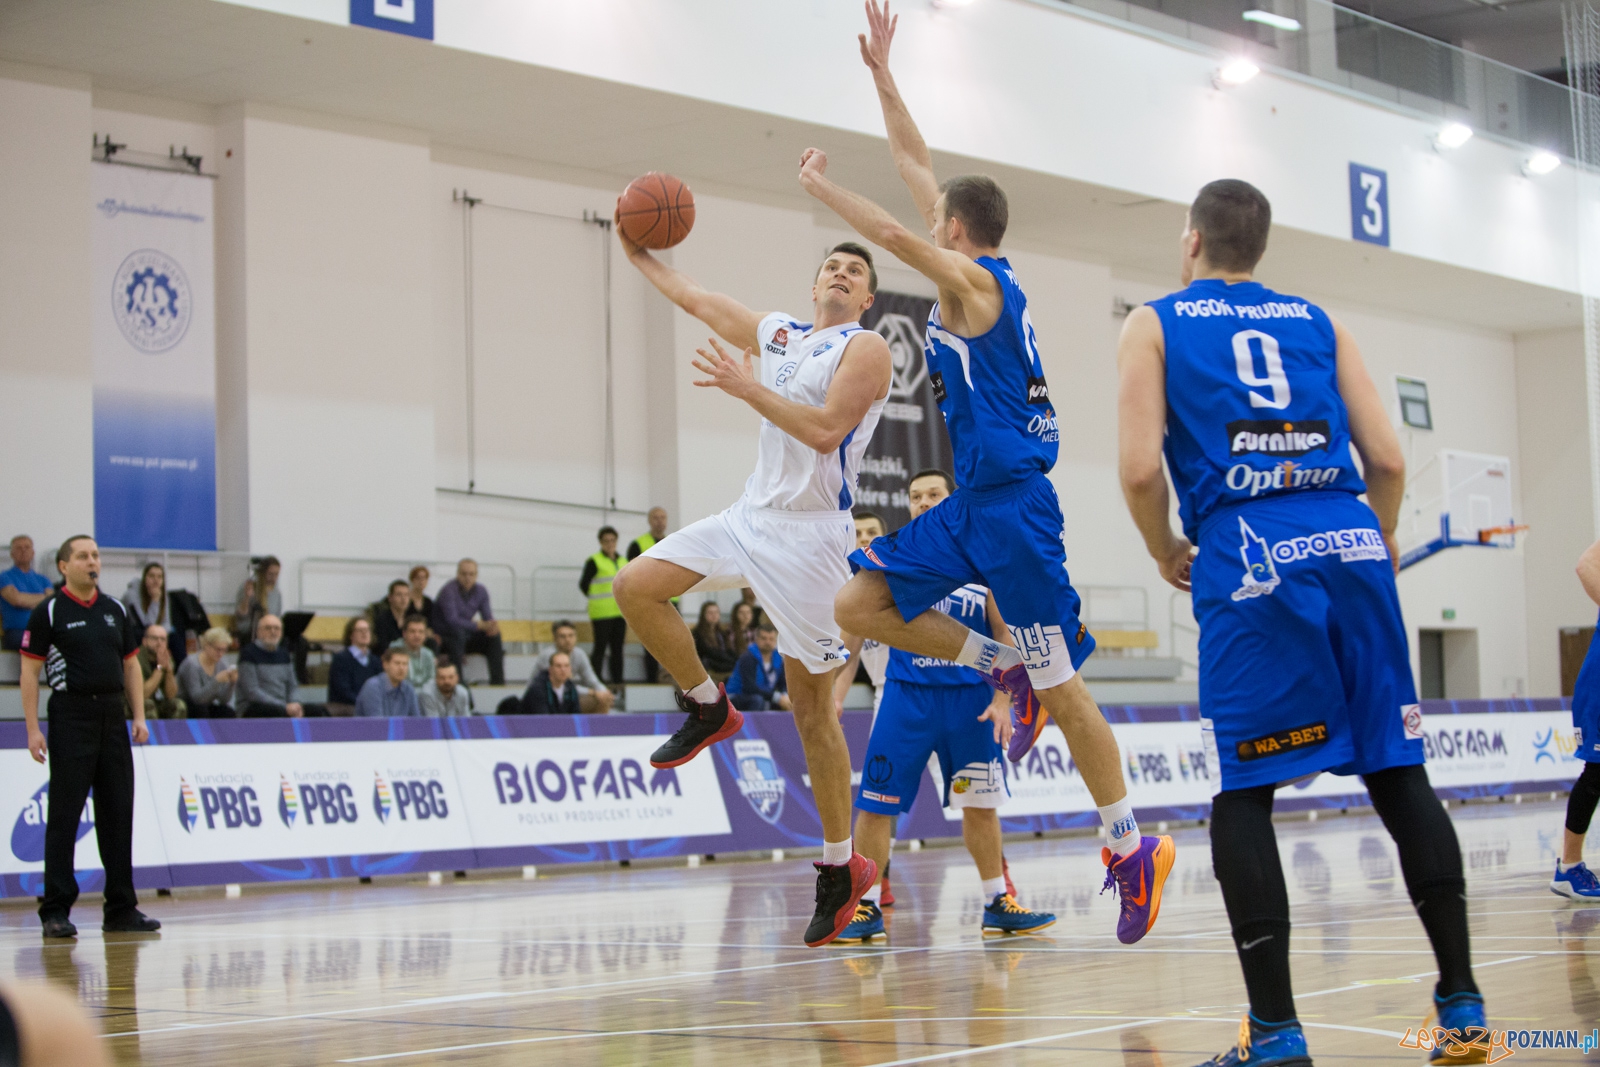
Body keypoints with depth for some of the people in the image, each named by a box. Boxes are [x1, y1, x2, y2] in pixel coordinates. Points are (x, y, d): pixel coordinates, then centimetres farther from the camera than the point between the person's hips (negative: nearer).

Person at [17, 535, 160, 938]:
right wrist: (33, 729, -10)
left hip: (113, 716, 5)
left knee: (118, 814, 6)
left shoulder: (116, 610, 13)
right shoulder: (48, 612, -3)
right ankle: (56, 911, 0)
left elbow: (131, 665, 17)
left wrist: (139, 716, 7)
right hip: (71, 718, -5)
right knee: (64, 815, -4)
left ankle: (121, 909, 13)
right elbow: (30, 671, -4)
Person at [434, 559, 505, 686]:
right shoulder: (449, 591, -18)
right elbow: (452, 620, -27)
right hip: (444, 637, -6)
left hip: (466, 634, 6)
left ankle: (497, 680, -17)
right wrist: (480, 625, -32)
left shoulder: (481, 592, 3)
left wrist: (492, 625, -24)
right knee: (458, 632, -37)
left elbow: (488, 617, 3)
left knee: (494, 635, -14)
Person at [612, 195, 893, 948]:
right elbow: (697, 300, 29)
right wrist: (639, 256, 34)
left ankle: (839, 866, 5)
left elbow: (826, 430, -19)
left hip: (810, 538, -7)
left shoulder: (865, 350, -5)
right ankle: (708, 708, 12)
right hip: (751, 517, 7)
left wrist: (749, 390, -20)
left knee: (813, 712, -4)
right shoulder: (777, 334, 16)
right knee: (636, 588, -9)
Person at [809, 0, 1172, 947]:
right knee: (860, 605, 4)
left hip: (1014, 503, -9)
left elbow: (898, 235, -24)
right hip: (972, 503, 9)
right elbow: (919, 168, 20)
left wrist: (820, 185, -11)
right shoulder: (977, 275, 14)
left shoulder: (977, 282, -9)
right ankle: (1008, 672, 12)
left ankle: (1131, 848, 2)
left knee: (1061, 682, -5)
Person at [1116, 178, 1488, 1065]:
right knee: (1398, 772, 8)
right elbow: (1386, 457, 11)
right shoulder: (1317, 322, 21)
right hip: (1349, 541, 3)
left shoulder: (1155, 324, 12)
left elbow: (1140, 467, -2)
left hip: (1248, 556, -3)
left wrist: (1166, 554, 15)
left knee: (1241, 792, 2)